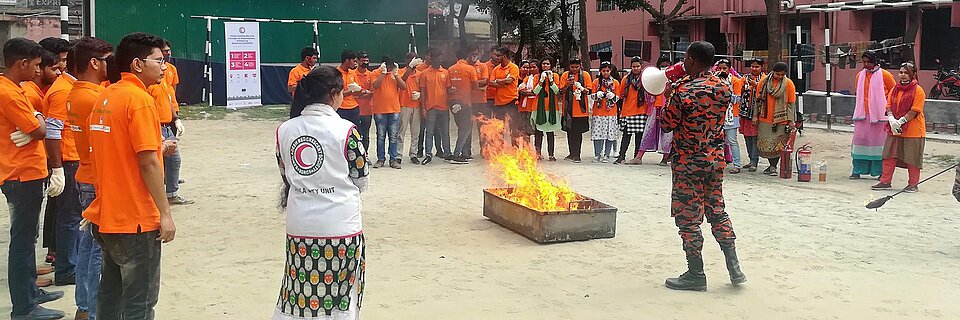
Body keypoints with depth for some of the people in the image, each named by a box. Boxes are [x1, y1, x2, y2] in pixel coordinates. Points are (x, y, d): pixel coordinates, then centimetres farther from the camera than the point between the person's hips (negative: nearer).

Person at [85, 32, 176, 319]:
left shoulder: (104, 98, 10)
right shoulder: (140, 99, -16)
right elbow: (148, 163, -19)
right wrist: (165, 213, -16)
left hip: (106, 216, 9)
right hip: (136, 219, -8)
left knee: (111, 292, 19)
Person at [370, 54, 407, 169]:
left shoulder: (396, 73, 8)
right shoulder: (376, 73, -1)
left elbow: (404, 87, -1)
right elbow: (375, 85, -19)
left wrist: (396, 74, -9)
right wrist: (383, 73, -16)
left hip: (394, 109, 2)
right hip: (380, 110, -2)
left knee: (393, 136, 5)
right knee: (381, 136, 5)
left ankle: (393, 159, 9)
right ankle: (380, 159, 11)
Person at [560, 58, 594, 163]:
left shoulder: (585, 75, 3)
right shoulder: (565, 75, 6)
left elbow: (589, 91, 2)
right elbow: (561, 91, 3)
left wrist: (582, 89, -18)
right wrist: (566, 85, -16)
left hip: (581, 109, -2)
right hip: (568, 109, 2)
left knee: (578, 132, -1)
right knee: (570, 132, 6)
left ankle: (577, 154, 2)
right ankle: (572, 154, 15)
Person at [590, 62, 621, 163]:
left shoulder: (615, 83, 8)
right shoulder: (596, 82, 8)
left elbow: (617, 98, 7)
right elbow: (593, 96, 6)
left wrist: (612, 96, -15)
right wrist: (598, 95, -16)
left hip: (611, 112, 0)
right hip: (598, 112, 0)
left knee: (610, 134, -3)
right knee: (597, 134, -5)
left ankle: (606, 155, 5)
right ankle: (597, 155, 3)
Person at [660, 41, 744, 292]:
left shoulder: (683, 91, -17)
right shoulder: (723, 88, 1)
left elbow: (666, 125, -9)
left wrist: (670, 96, 4)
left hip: (688, 161, -6)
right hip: (715, 158, 6)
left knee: (687, 217, 3)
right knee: (717, 212, 17)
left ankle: (696, 275, 9)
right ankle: (734, 268, 16)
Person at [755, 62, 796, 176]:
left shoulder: (789, 84, -1)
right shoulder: (765, 81, 3)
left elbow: (792, 103, 1)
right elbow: (759, 99, 10)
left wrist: (791, 120, -3)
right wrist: (755, 115, 7)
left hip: (781, 120, -2)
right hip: (765, 118, 2)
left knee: (778, 144, -3)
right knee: (765, 144, 6)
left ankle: (773, 167, 6)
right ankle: (772, 165, 20)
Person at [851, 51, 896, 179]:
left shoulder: (885, 75, -3)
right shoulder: (860, 76, 11)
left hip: (879, 115, -4)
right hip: (862, 115, 4)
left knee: (879, 142, -1)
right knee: (860, 139, 1)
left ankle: (881, 171, 5)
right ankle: (857, 171, 7)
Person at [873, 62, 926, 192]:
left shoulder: (918, 91, -8)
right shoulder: (895, 89, 10)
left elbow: (914, 111, -14)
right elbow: (889, 107, 7)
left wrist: (900, 122, -19)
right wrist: (892, 120, -10)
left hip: (913, 131, -5)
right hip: (894, 129, 6)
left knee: (912, 158, 2)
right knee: (889, 155, 5)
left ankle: (913, 184, 13)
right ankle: (885, 181, 11)